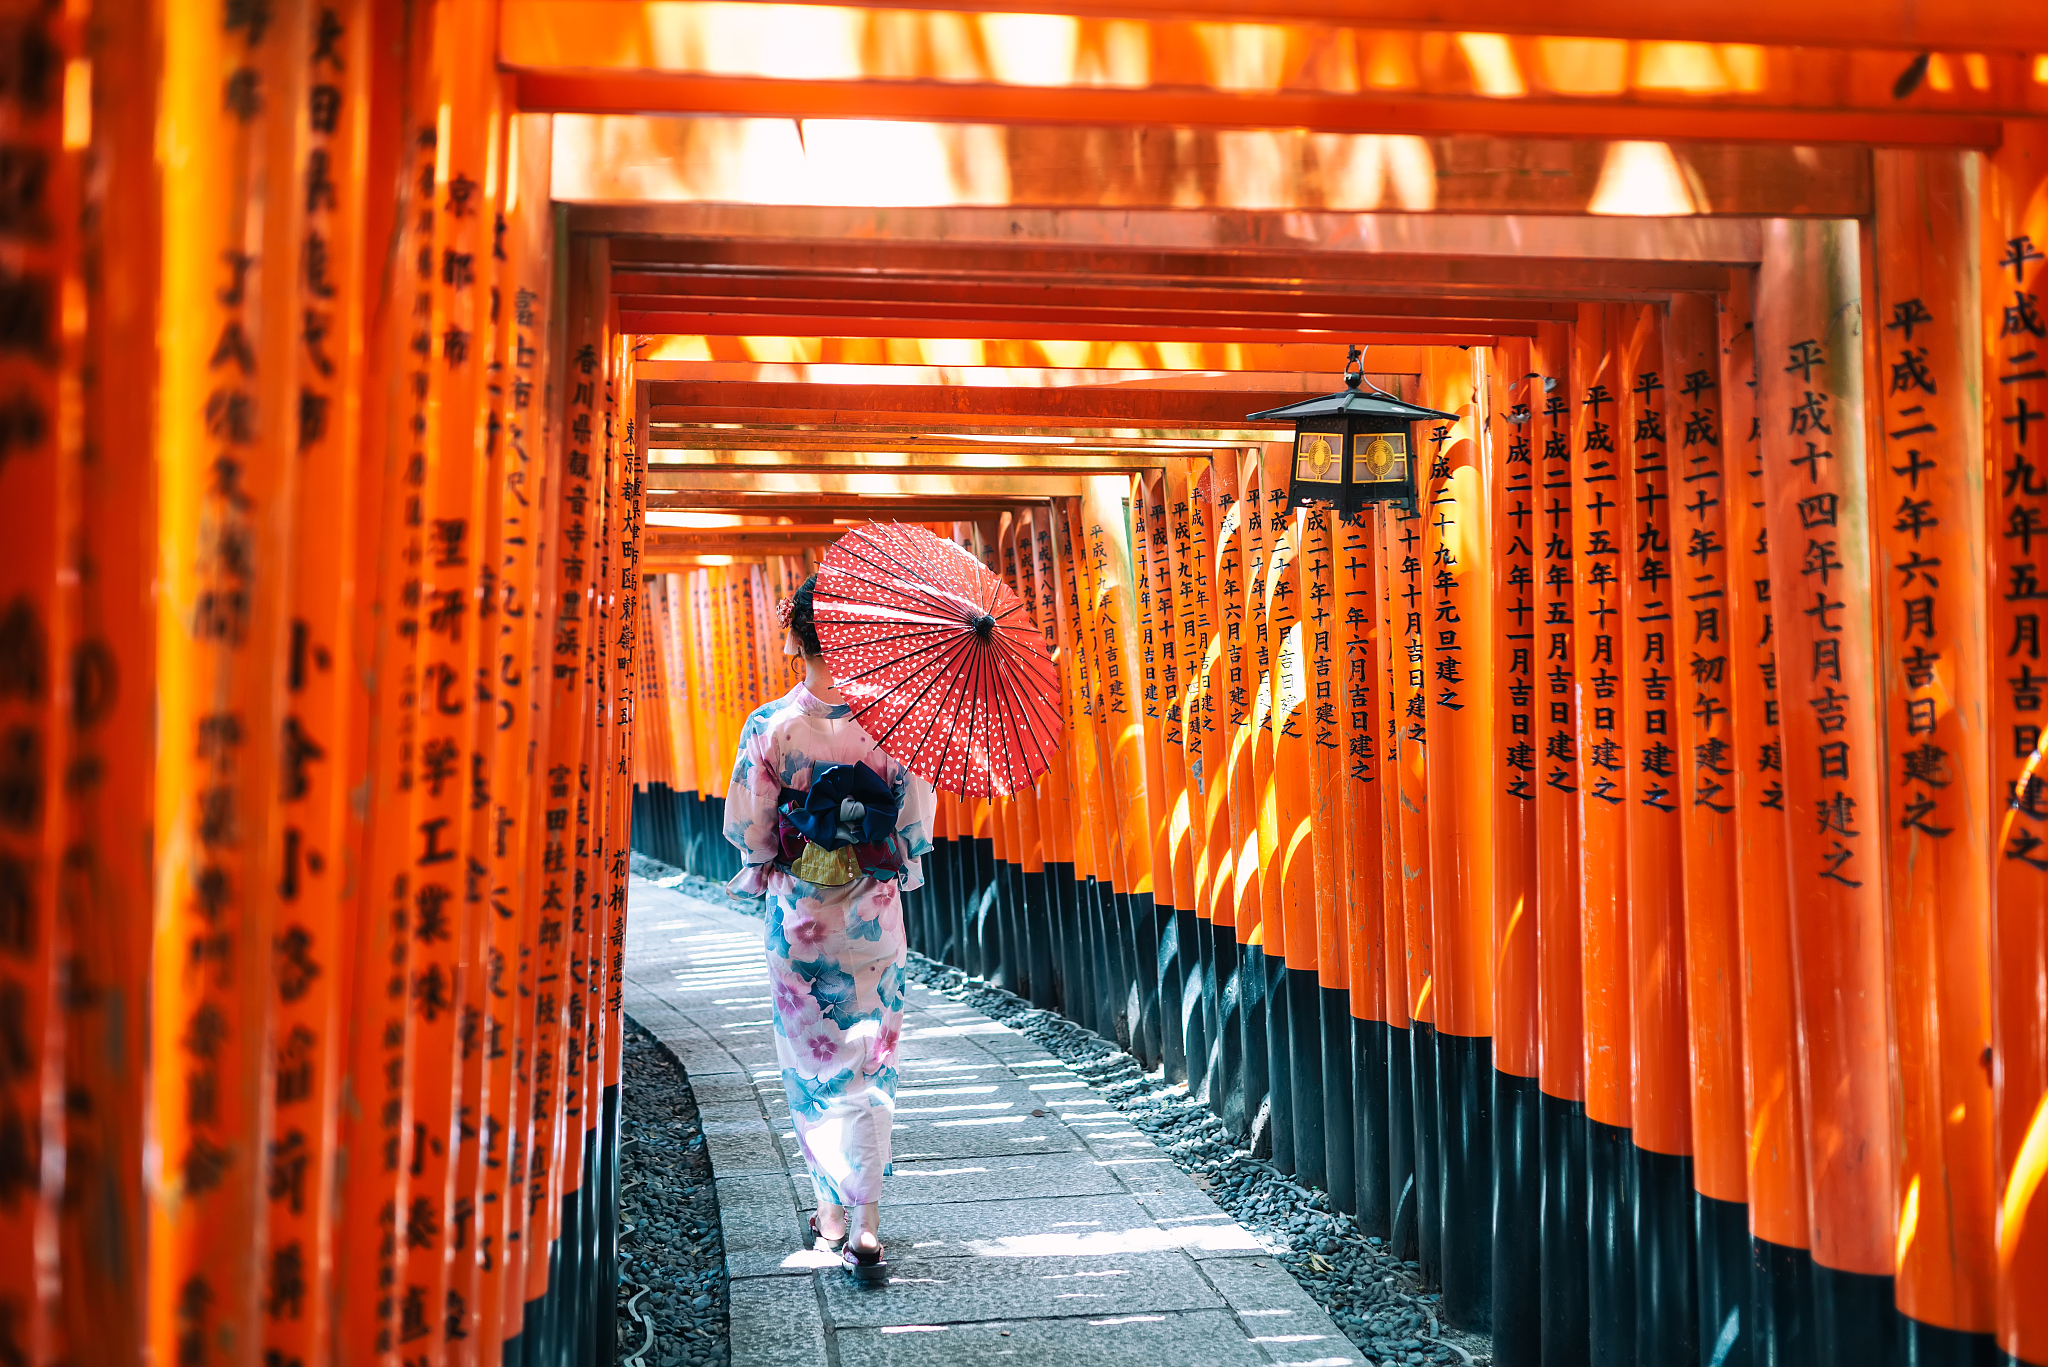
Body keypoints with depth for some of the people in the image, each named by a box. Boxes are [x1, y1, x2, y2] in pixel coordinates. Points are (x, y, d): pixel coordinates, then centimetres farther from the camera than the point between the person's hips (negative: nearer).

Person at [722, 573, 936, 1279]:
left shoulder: (770, 725, -11)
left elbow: (747, 831, -7)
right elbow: (917, 829, -2)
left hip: (800, 915, -1)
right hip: (874, 917, 1)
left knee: (813, 1060, 13)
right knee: (871, 1060, 8)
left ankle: (832, 1209, 19)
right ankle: (865, 1221, 4)